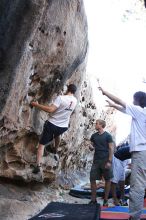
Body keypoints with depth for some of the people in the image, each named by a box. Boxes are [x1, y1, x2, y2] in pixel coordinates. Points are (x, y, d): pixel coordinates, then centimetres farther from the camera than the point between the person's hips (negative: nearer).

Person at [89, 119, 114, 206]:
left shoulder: (107, 136, -3)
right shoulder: (94, 136, 11)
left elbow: (111, 149, -7)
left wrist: (109, 161, -14)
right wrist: (91, 147, -7)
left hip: (105, 160, -4)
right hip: (96, 160, 5)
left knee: (107, 180, 3)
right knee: (92, 179, -1)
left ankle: (106, 200, 14)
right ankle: (93, 199, 9)